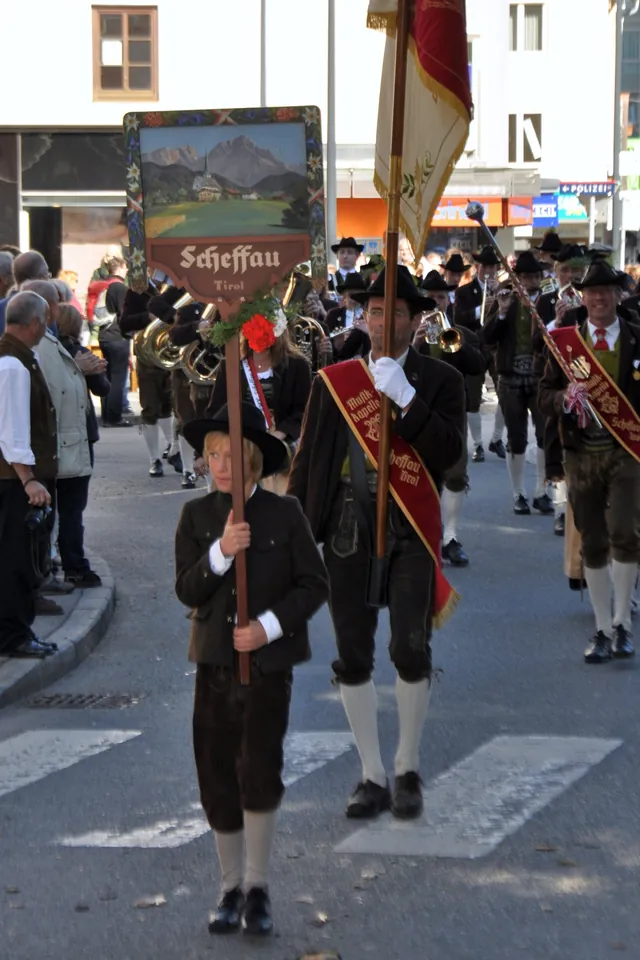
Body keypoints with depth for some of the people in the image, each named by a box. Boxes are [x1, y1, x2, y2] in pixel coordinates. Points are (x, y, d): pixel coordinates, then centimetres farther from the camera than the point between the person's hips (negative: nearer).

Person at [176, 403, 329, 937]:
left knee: (259, 770, -12)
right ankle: (231, 888, 22)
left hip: (269, 662, -3)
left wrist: (269, 626, -14)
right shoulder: (197, 516, 4)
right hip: (214, 661, 3)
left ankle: (258, 888, 3)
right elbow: (187, 590, -3)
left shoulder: (284, 514, -3)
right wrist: (221, 552, -20)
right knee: (218, 777, 7)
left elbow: (315, 585, -2)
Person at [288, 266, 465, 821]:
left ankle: (409, 770, 14)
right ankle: (373, 777, 16)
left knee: (411, 650, -6)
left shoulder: (440, 381, 2)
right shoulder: (333, 380, 9)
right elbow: (307, 458, 10)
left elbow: (448, 454, -13)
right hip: (348, 528, 3)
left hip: (410, 530, -3)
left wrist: (404, 398, -20)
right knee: (354, 655, 4)